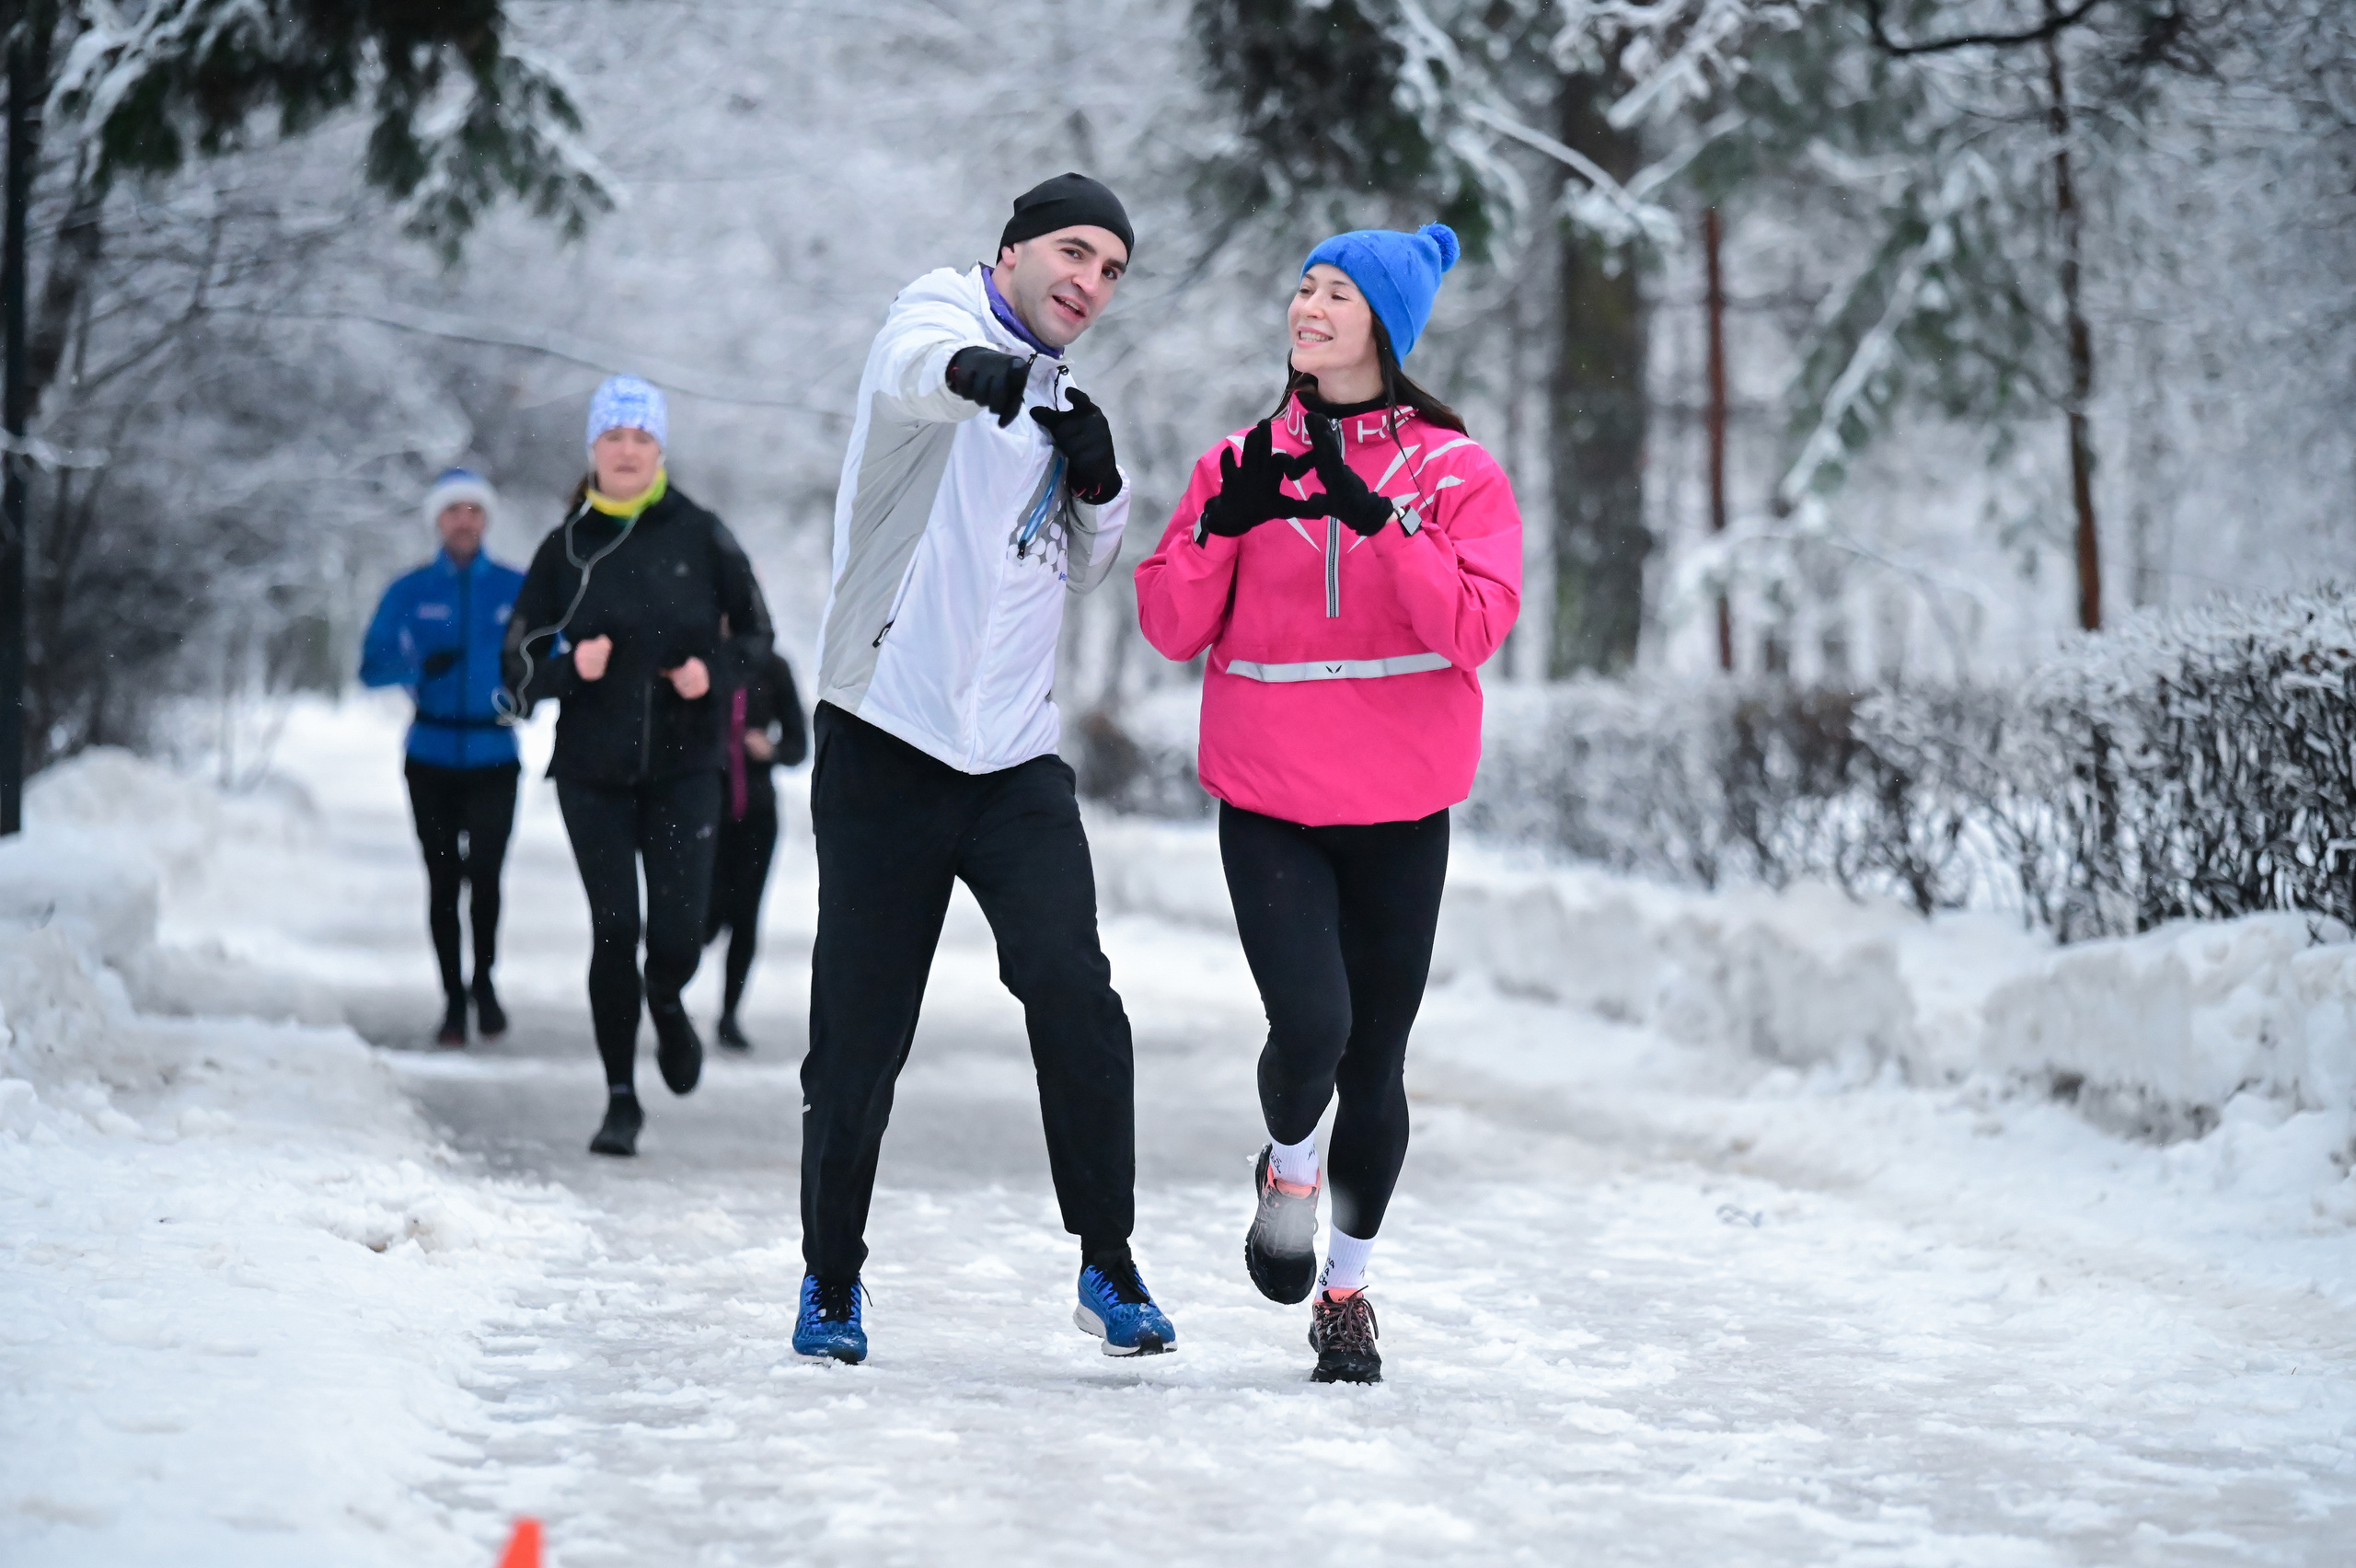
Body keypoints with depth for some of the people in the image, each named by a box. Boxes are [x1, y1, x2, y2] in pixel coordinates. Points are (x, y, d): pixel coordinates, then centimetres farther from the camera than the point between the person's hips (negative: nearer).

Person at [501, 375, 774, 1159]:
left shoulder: (700, 535, 0)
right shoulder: (565, 548, 2)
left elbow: (755, 632, 10)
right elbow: (522, 667, 5)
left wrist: (712, 667, -10)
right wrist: (570, 664, -16)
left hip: (683, 769, 0)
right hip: (592, 771, 0)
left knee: (678, 934, -6)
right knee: (614, 931, -5)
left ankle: (666, 1007, 31)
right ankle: (621, 1099, 9)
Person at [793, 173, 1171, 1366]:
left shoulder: (1055, 395, 17)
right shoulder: (944, 311, -3)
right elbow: (911, 366, -29)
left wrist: (1099, 485, 2)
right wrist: (967, 367, -54)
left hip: (1015, 755, 5)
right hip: (887, 742, -5)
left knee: (1074, 992, -13)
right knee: (861, 1034, 2)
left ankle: (1108, 1265, -5)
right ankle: (832, 1279, 18)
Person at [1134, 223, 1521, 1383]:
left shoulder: (1455, 471, 0)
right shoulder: (1239, 463, 6)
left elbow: (1475, 625, -13)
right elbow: (1173, 626, 3)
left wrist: (1374, 514, -22)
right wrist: (1224, 525, -14)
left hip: (1400, 813, 0)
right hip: (1270, 806, 0)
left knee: (1375, 1059, 6)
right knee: (1311, 1023, -18)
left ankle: (1347, 1289, 26)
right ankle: (1288, 1175, 16)